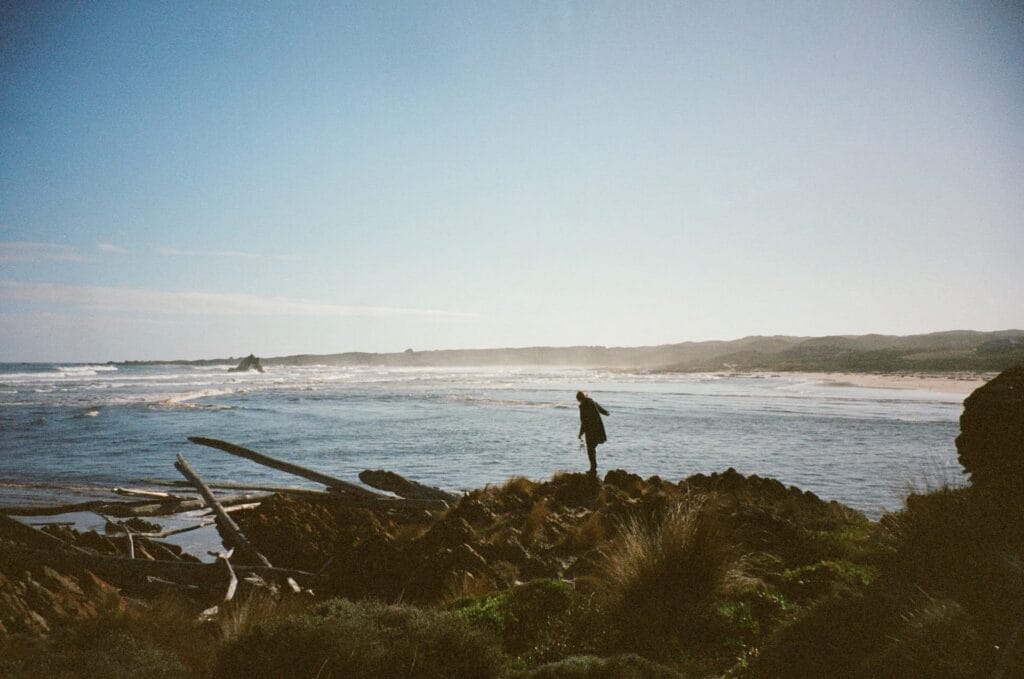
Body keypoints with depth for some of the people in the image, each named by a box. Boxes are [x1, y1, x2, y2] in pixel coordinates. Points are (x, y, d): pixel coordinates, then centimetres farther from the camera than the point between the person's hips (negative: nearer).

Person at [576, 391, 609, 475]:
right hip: (598, 429, 8)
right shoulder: (593, 402, 7)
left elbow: (584, 421, -20)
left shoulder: (583, 406, -16)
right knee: (592, 449, 17)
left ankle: (593, 469, -2)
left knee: (590, 450, -1)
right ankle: (593, 469, 22)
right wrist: (607, 413, 51)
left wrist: (581, 433, -12)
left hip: (591, 430, -7)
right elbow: (601, 409, 28)